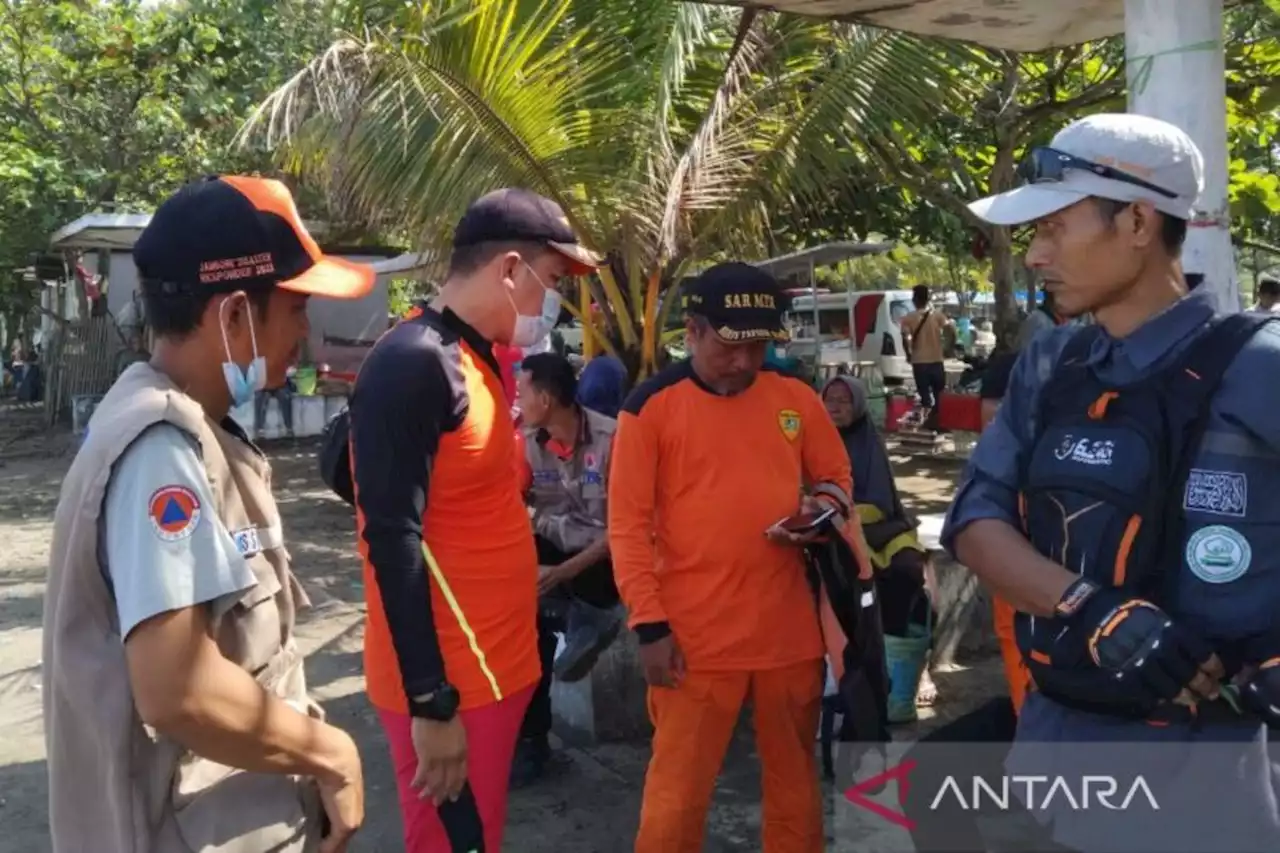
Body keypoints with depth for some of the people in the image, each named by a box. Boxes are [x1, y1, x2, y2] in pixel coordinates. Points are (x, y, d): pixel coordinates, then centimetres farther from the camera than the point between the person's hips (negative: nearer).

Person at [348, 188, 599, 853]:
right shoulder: (412, 364, -18)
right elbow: (393, 541, -22)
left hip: (492, 668, 9)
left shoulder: (475, 359, 11)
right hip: (445, 685, -9)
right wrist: (431, 703, -21)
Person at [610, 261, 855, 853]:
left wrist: (824, 505, -7)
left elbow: (836, 476, 17)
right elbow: (627, 525, -6)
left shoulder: (796, 397, 5)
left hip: (789, 633, 4)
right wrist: (650, 624, -11)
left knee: (795, 780, 18)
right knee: (677, 793, 6)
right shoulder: (651, 406, -6)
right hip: (693, 639, -3)